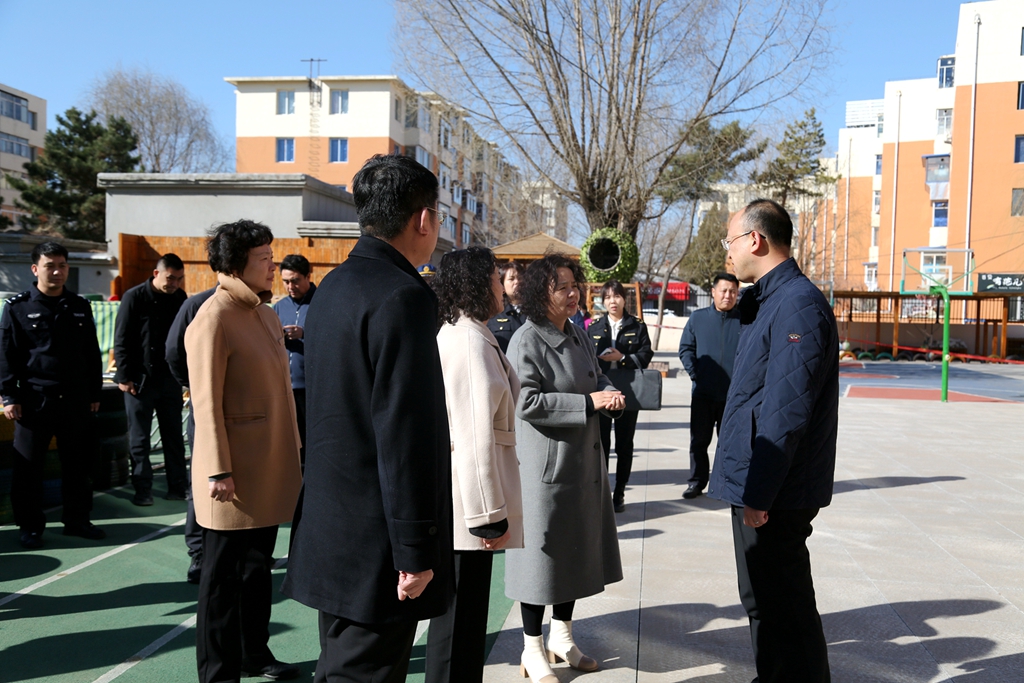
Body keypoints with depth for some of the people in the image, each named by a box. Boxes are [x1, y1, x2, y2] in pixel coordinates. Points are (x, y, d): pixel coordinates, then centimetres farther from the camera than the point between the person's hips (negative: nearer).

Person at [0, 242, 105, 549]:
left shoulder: (79, 306, 9)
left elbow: (92, 353, 12)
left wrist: (94, 393, 11)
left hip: (76, 399, 3)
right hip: (34, 399, -3)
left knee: (78, 464, 10)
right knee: (28, 466, 5)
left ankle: (77, 520, 22)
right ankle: (30, 526, 17)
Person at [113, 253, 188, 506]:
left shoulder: (180, 298, 4)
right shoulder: (134, 297, -7)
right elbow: (121, 340, -6)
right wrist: (125, 376, -9)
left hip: (170, 379, 3)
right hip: (140, 379, -3)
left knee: (173, 437, 8)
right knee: (139, 438, 5)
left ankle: (177, 487, 16)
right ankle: (142, 490, 14)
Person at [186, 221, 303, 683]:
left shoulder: (266, 315, 12)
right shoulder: (213, 320, -15)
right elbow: (207, 403, -18)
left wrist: (293, 453, 17)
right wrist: (219, 471, -20)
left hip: (270, 470, 9)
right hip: (235, 474, -8)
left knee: (258, 566, 20)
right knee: (223, 572, 6)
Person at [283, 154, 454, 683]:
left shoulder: (333, 286, 10)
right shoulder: (402, 297, -20)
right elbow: (403, 433, -24)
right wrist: (415, 552, -18)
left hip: (330, 526, 10)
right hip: (376, 541, -10)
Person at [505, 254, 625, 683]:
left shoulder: (577, 335, 8)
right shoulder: (527, 341, -16)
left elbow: (596, 377, 16)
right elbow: (526, 402, -23)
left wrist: (612, 395, -7)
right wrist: (588, 402, -23)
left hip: (582, 459, 8)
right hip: (545, 464, -8)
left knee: (577, 548, 17)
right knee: (542, 550, 4)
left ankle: (562, 636, 36)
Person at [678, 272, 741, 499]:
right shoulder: (698, 317, 5)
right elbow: (685, 349, 5)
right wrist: (694, 373, -6)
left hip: (733, 394, -1)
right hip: (702, 393, 1)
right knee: (699, 440, 9)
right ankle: (697, 482, 19)